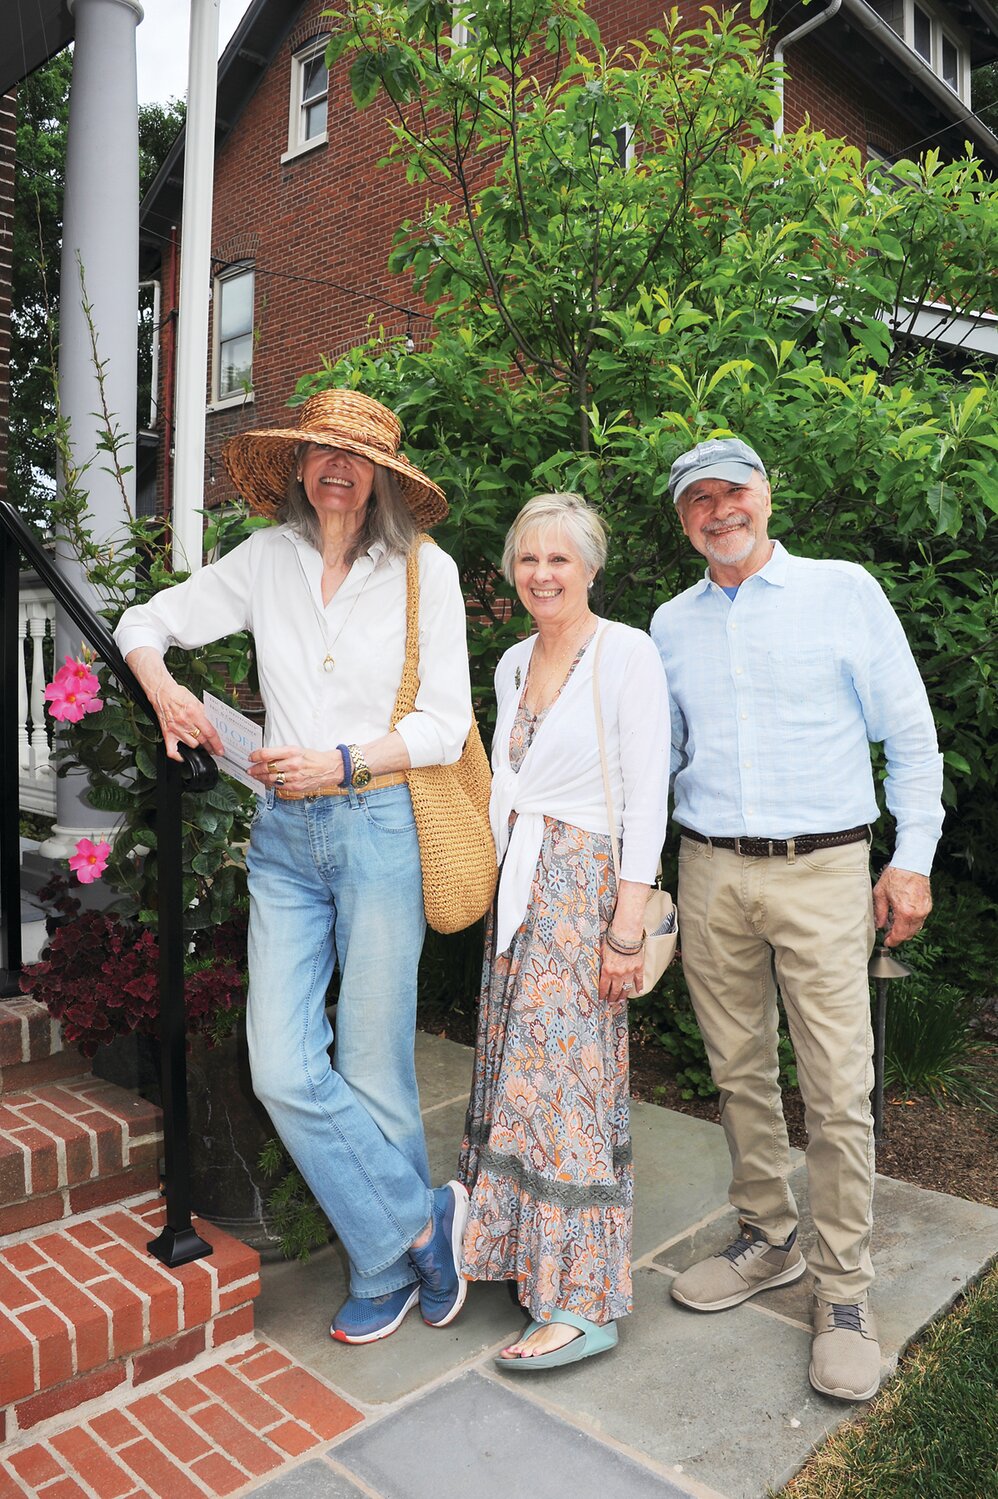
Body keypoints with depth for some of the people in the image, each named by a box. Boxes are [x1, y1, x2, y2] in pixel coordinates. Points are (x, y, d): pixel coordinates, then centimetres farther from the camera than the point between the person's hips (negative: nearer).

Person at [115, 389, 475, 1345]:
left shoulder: (424, 569, -1)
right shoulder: (269, 558, 8)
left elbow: (445, 725, -3)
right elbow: (146, 621, 18)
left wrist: (340, 764, -14)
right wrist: (162, 686, -2)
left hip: (381, 827, -3)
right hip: (284, 835, 4)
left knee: (372, 1071, 3)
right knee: (283, 1070, -2)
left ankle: (387, 1271, 27)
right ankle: (424, 1223, 17)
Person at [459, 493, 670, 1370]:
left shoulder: (627, 654, -9)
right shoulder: (513, 663, 13)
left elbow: (645, 796, -13)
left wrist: (628, 925, -16)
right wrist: (499, 890, 17)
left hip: (586, 885, -7)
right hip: (517, 888, 7)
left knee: (567, 1078, -4)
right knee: (519, 1072, 13)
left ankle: (585, 1302, 9)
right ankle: (531, 1251, 31)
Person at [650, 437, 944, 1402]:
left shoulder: (844, 590, 2)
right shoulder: (671, 624, 12)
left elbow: (910, 734, 3)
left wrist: (913, 856, -2)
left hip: (821, 869, -3)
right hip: (710, 874, 4)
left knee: (838, 1090, -2)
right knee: (739, 1072, 12)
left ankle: (842, 1293, 15)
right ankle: (767, 1240, 31)